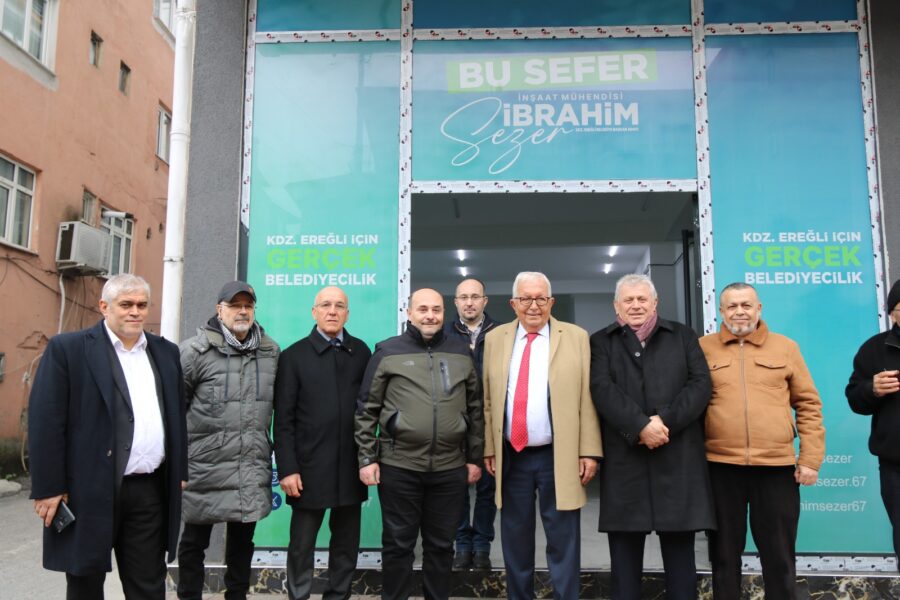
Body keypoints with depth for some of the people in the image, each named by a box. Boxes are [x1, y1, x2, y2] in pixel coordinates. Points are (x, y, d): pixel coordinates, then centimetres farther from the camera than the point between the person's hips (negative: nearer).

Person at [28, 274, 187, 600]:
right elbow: (46, 422, -9)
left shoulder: (166, 352, 11)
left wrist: (179, 472, 12)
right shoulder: (67, 349, -5)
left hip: (150, 490, 4)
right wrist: (49, 488, -12)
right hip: (89, 490, -4)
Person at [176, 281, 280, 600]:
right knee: (194, 541, 11)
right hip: (205, 468, -3)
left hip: (253, 471, 4)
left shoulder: (271, 352, 6)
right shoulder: (195, 350, -7)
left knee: (242, 542, 16)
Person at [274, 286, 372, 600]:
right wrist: (287, 469, -10)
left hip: (351, 466, 3)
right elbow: (283, 419, -4)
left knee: (346, 543, 13)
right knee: (301, 546, 8)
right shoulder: (294, 355, -1)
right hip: (309, 467, -2)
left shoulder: (361, 352, 6)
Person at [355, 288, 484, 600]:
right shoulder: (388, 351, 0)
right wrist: (366, 458, -3)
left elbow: (475, 408, 11)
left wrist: (475, 457, 9)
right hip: (398, 466, -2)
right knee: (397, 544, 9)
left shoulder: (461, 353, 8)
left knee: (441, 544, 13)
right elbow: (366, 409, 1)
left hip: (450, 467, 2)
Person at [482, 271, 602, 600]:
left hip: (559, 457, -2)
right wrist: (489, 449, 4)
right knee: (515, 544, 14)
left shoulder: (576, 337, 0)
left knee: (563, 545, 5)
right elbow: (488, 400, 8)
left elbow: (587, 399, -3)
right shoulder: (495, 339, 7)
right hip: (511, 457, 3)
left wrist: (589, 451, -7)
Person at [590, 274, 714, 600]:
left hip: (678, 458, 1)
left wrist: (665, 420, -11)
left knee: (680, 551, 7)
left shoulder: (683, 336, 14)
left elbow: (700, 384, 2)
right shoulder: (601, 342, 10)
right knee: (625, 553, 5)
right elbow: (603, 390, -5)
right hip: (624, 460, 0)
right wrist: (640, 425, -17)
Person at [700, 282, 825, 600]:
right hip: (720, 466, 0)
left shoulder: (785, 347, 7)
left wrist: (810, 458, 1)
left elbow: (808, 405, 7)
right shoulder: (703, 348, 4)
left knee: (779, 556, 11)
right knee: (724, 555, 11)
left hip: (777, 466, 1)